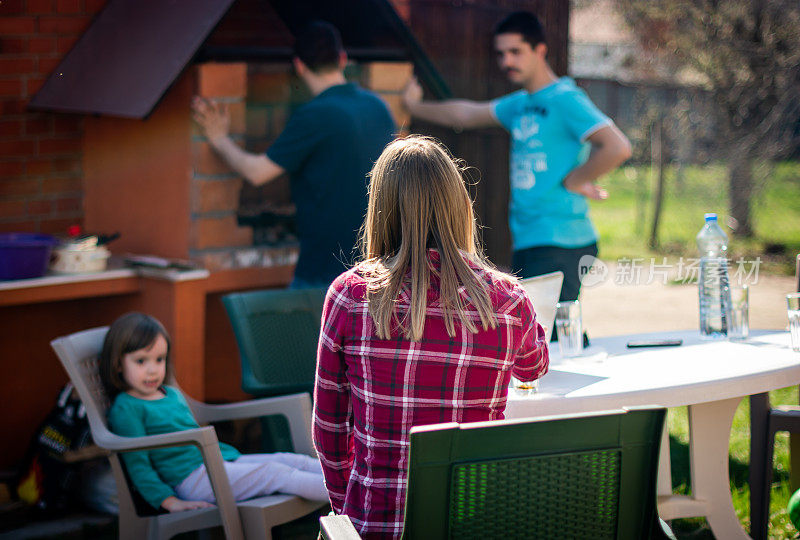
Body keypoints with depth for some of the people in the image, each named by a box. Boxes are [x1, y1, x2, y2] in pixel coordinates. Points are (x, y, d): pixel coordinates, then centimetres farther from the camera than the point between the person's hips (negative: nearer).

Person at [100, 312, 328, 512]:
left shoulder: (172, 394, 22)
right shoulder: (125, 409, -6)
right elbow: (138, 464, -10)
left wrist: (229, 453, 23)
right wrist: (170, 502, -17)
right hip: (192, 476, -9)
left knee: (292, 460, -5)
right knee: (274, 473, -21)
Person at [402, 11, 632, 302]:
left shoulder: (566, 100, -9)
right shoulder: (521, 104, 18)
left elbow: (617, 148, -20)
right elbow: (467, 114, 34)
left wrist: (573, 181, -11)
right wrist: (416, 106, 45)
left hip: (559, 246, -9)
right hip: (526, 243, 9)